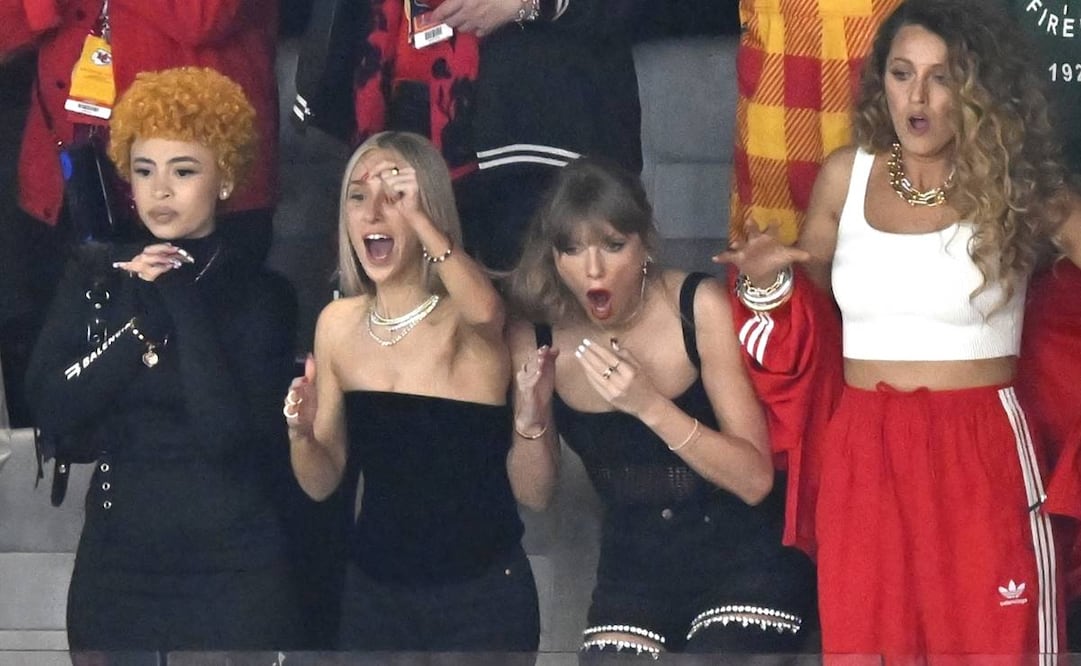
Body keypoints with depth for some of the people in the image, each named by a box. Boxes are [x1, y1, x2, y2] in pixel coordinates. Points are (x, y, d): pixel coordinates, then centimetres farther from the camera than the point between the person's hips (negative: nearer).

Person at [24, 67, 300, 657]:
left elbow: (226, 432, -18)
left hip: (231, 569, -3)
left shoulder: (262, 294, -5)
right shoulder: (96, 275, 5)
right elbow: (50, 410, -6)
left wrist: (181, 300, -15)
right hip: (114, 562, 3)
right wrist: (142, 314, -13)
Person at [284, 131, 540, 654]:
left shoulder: (465, 318, -11)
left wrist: (416, 217, -36)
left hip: (482, 594, -4)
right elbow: (321, 484, 5)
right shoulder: (339, 324, 2)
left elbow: (485, 310, -38)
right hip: (373, 591, 4)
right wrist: (300, 433, -14)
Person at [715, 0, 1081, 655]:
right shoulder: (846, 175, 7)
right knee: (862, 640, 6)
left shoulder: (1018, 189, -2)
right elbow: (809, 305, 17)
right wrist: (770, 281, -3)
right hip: (863, 458, 3)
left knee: (989, 643, 1)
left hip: (982, 457, -3)